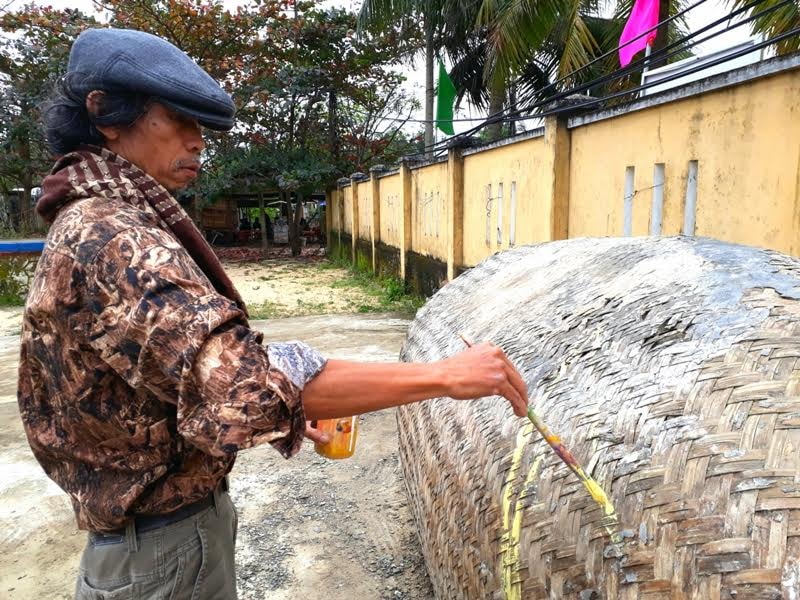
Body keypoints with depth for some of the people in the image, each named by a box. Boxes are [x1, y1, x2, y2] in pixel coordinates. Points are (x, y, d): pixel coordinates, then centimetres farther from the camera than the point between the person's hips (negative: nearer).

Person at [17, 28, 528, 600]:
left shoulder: (97, 223, 8)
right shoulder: (109, 237, -26)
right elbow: (248, 382, -38)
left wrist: (277, 413, 5)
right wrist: (444, 375, -33)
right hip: (165, 549, -9)